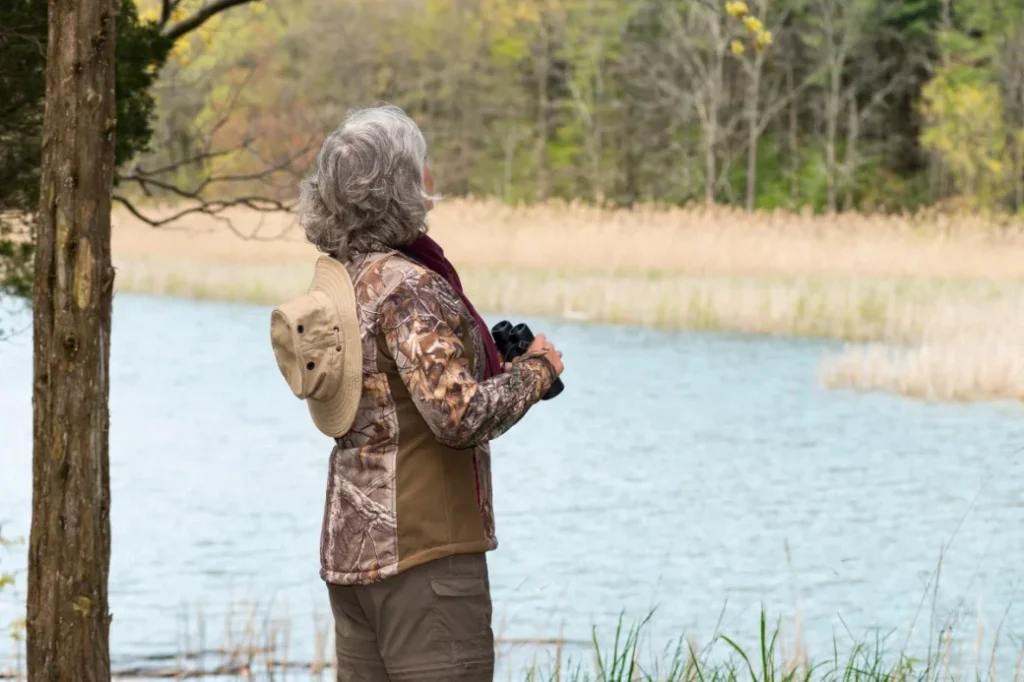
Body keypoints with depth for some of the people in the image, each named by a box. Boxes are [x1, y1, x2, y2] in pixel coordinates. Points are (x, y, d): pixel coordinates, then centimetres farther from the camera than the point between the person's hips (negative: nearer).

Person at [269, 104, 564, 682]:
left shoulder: (340, 275, 8)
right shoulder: (409, 287, -19)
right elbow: (459, 415, -26)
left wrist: (496, 362, 13)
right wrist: (535, 370, -10)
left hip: (350, 543, 9)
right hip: (425, 547, -9)